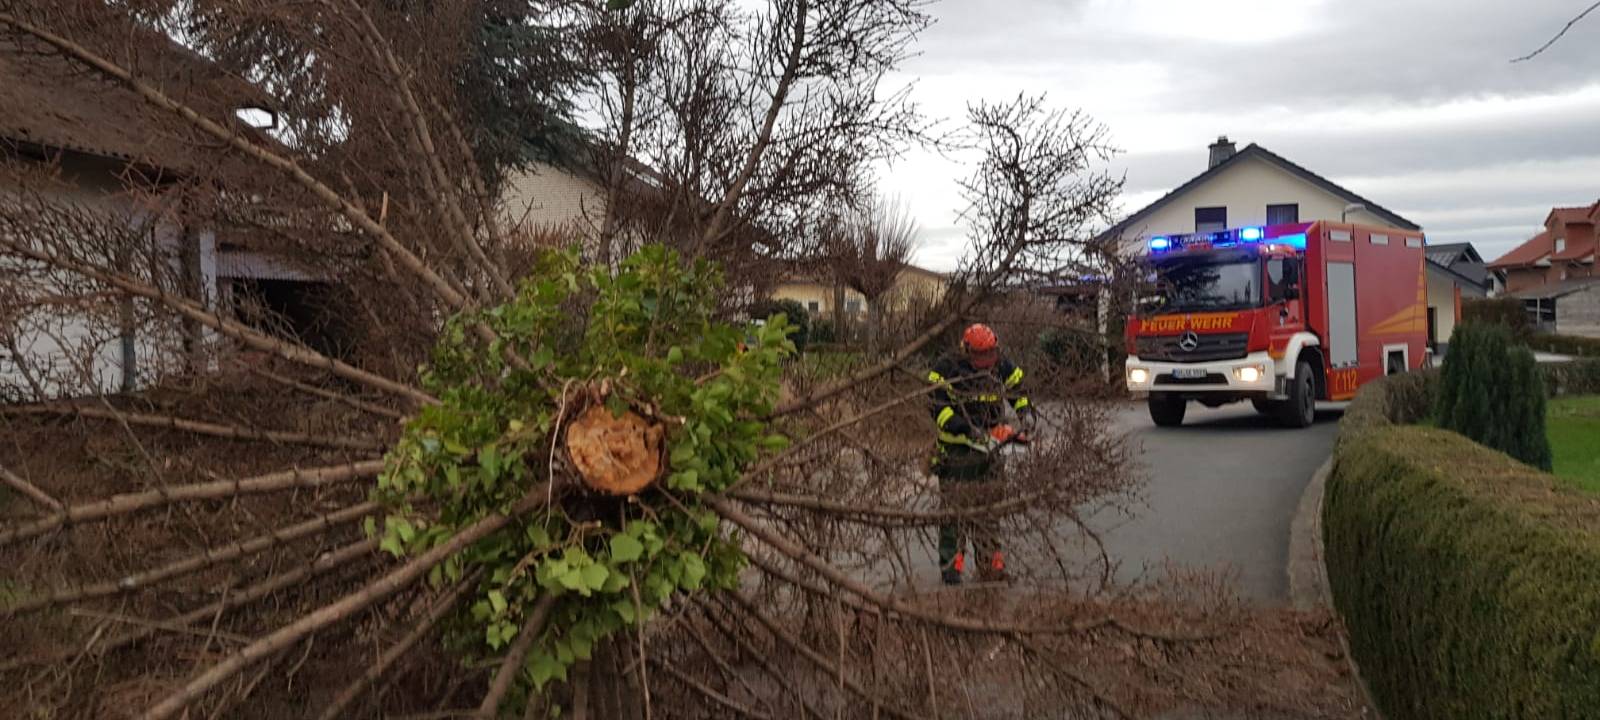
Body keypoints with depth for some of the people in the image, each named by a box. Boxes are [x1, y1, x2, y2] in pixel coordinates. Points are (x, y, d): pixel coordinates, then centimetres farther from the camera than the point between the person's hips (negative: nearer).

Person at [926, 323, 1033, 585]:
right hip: (955, 450, -5)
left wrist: (1026, 413, 2)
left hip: (988, 448, 5)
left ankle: (991, 567, 16)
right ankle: (951, 565, -1)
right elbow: (937, 405, -18)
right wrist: (966, 429, -26)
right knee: (955, 507, -7)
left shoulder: (1002, 366, 4)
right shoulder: (946, 368, -12)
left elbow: (1019, 389, 21)